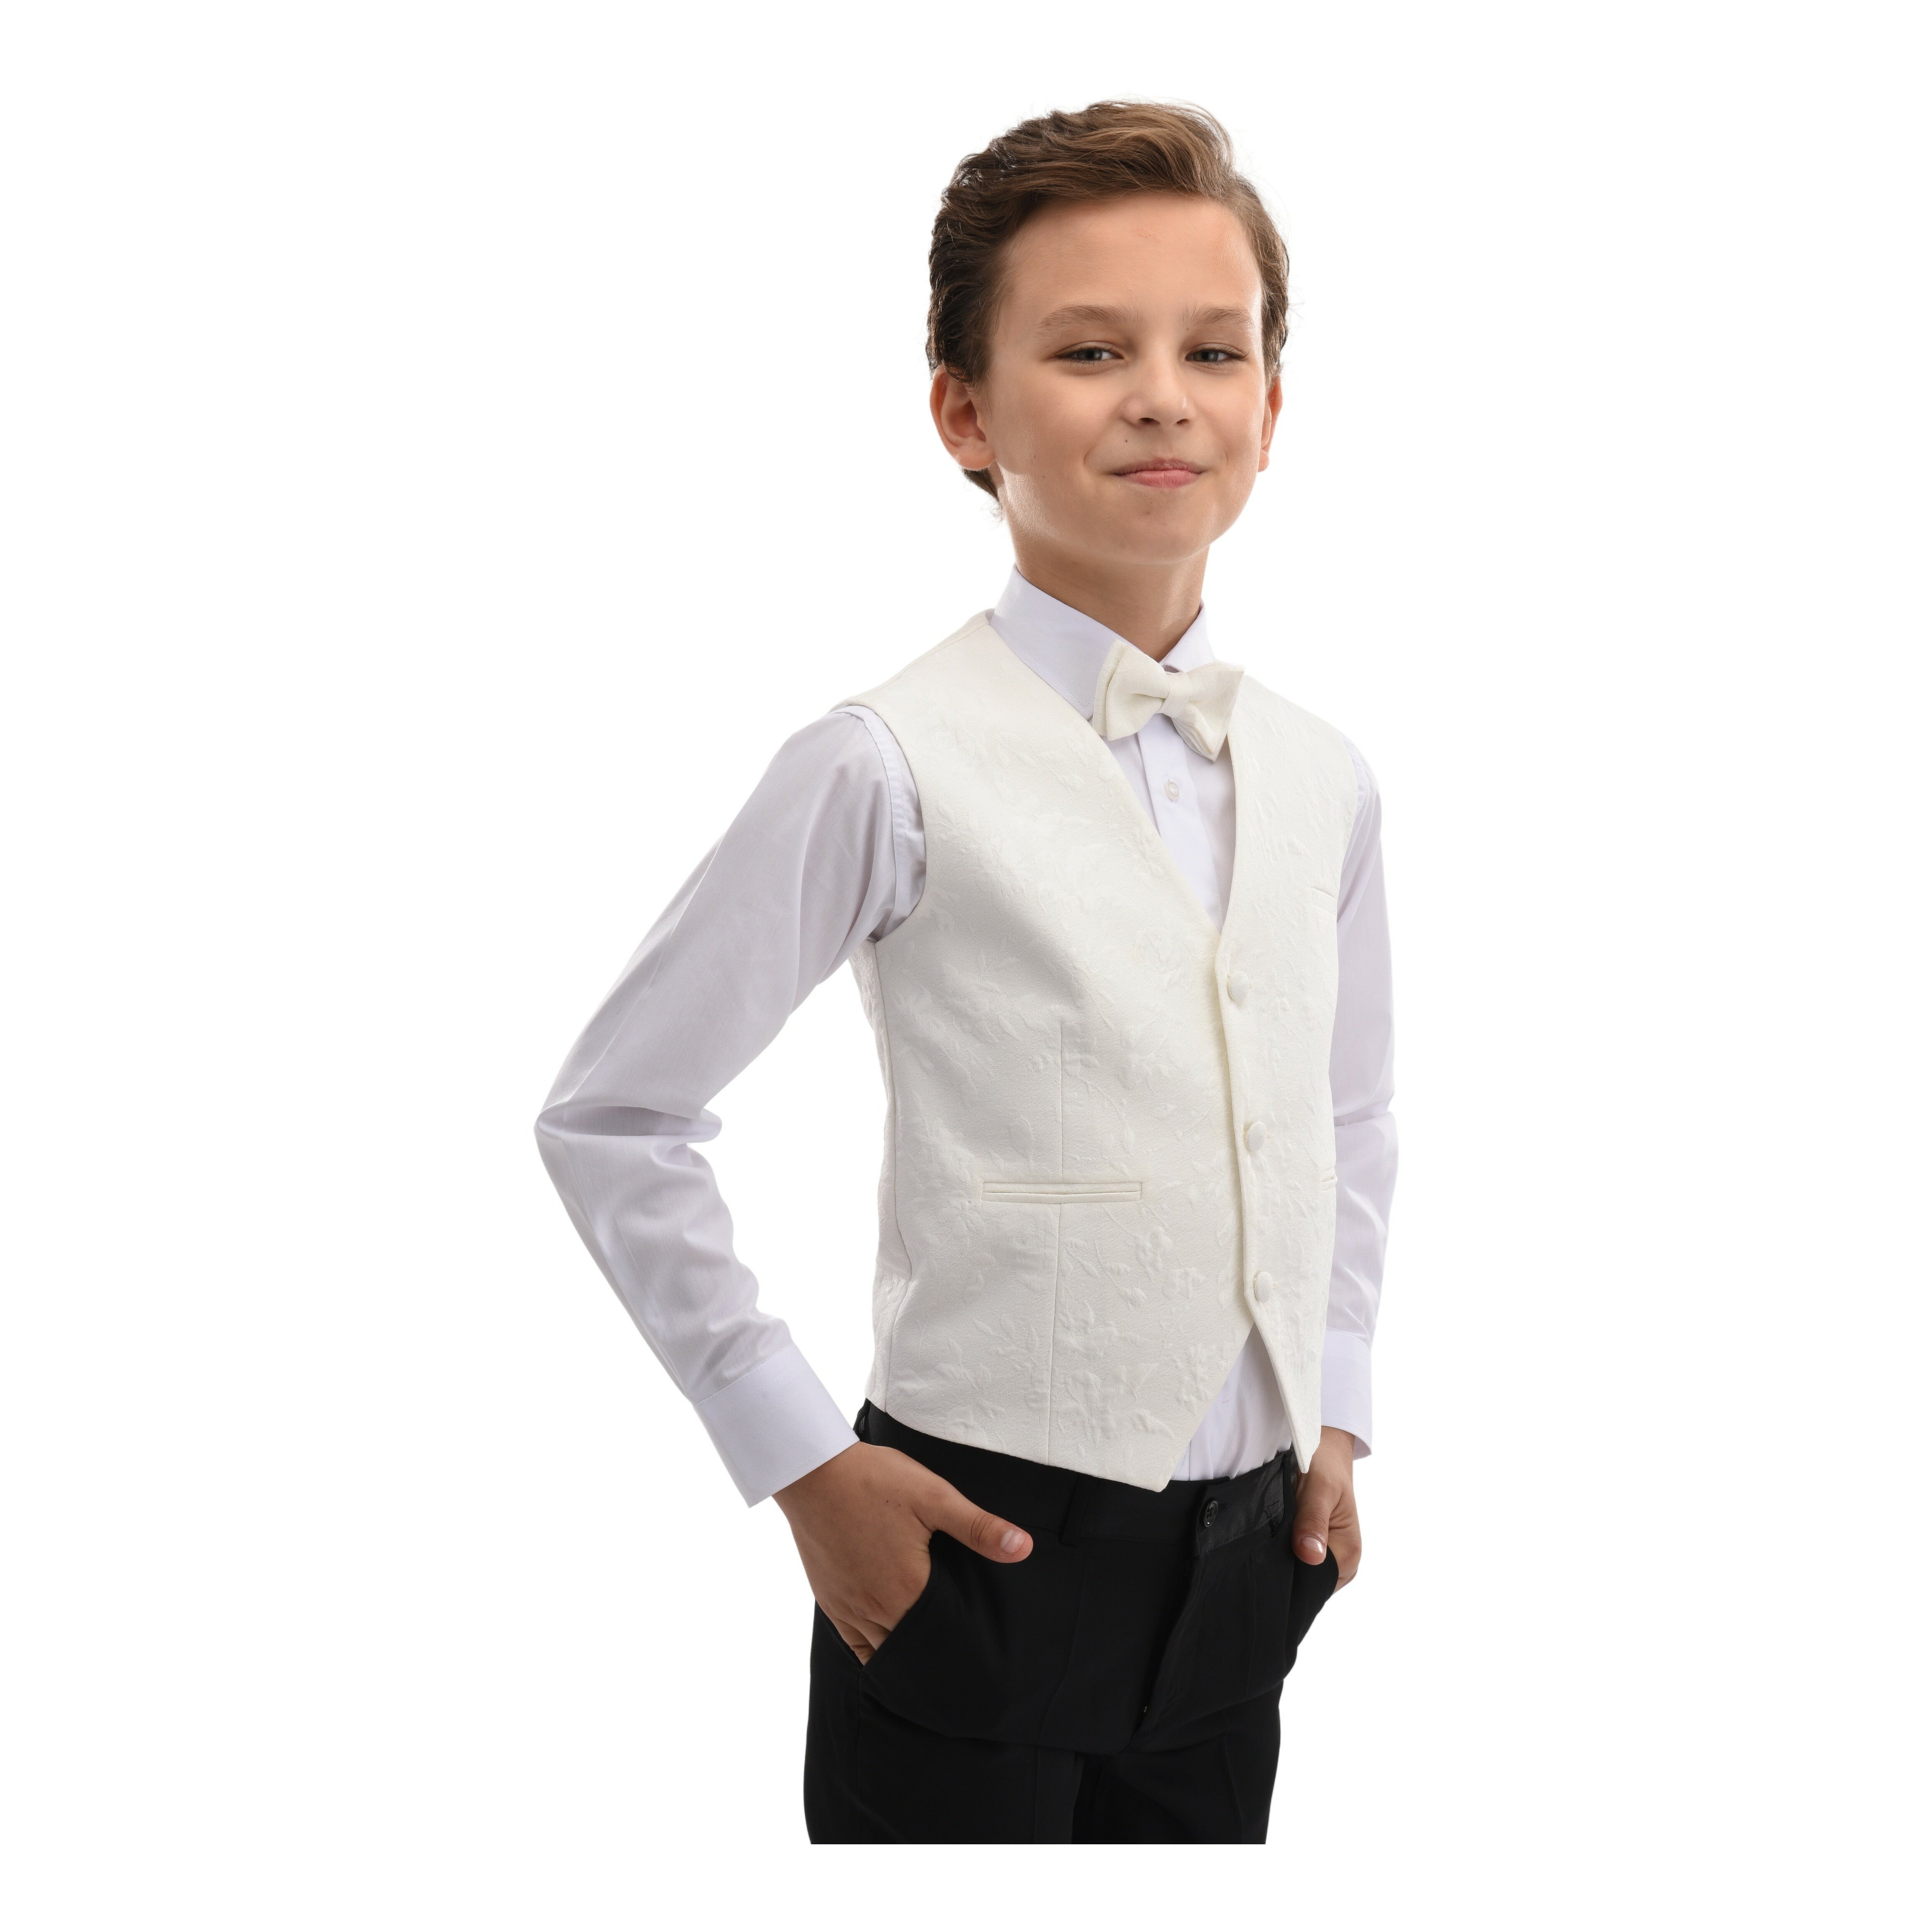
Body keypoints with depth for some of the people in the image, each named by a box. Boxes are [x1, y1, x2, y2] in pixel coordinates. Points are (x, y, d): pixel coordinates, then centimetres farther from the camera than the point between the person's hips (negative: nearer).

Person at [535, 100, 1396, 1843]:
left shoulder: (1324, 784, 3)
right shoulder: (896, 768, -14)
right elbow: (612, 1123, -9)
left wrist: (1338, 1407, 10)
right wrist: (797, 1456, -9)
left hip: (1246, 1551, 6)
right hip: (982, 1546, -5)